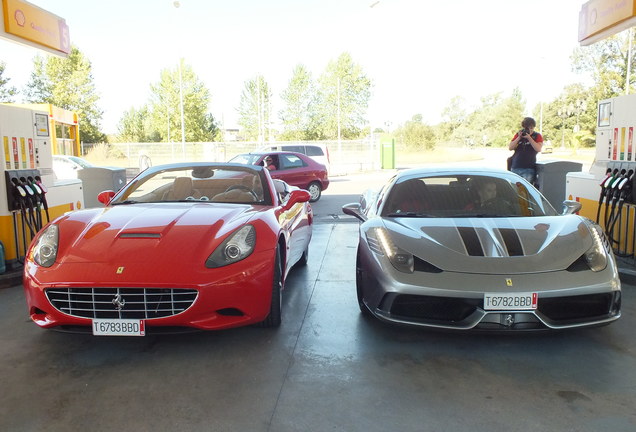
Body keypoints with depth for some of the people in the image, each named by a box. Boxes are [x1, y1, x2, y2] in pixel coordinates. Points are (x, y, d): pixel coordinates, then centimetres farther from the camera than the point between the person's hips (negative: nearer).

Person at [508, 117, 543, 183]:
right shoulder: (518, 134, 13)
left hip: (528, 169, -3)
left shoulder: (537, 136, 5)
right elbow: (510, 148, 3)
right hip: (515, 168, 3)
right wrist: (519, 138, -8)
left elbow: (538, 149, -11)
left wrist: (529, 138, -16)